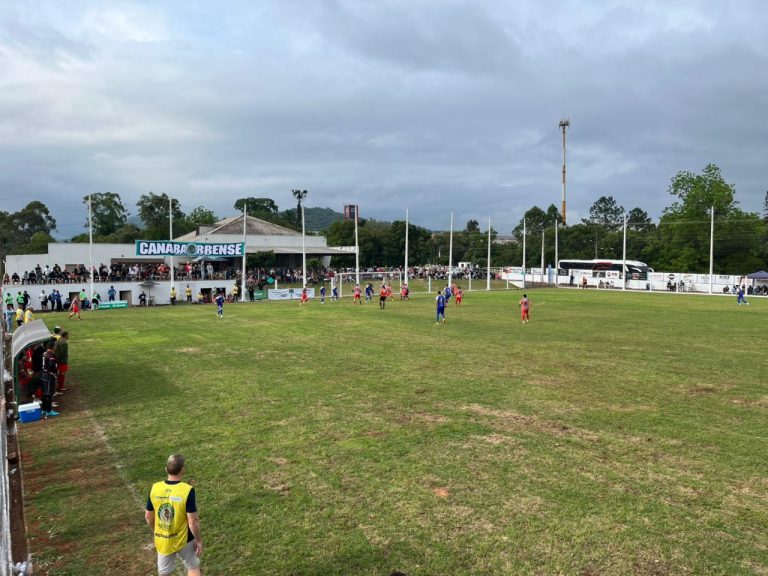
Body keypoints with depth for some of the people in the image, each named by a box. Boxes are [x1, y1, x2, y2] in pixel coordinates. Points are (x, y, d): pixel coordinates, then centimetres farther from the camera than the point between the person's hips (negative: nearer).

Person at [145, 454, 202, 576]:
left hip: (162, 541, 4)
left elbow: (148, 516, 2)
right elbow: (193, 521, -20)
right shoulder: (187, 490, -24)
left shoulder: (155, 488, -11)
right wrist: (199, 540, -5)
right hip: (184, 539, -4)